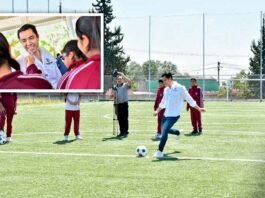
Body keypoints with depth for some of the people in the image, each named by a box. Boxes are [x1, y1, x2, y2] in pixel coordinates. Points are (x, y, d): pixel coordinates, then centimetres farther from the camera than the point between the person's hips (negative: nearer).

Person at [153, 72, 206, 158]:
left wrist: (199, 109, -3)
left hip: (174, 115, -7)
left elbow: (189, 99, -6)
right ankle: (177, 132, 47)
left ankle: (160, 152, -11)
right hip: (166, 114, 7)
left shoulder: (180, 88, -12)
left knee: (164, 131, -19)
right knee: (164, 130, 17)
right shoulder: (166, 90, 8)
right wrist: (157, 111, 25)